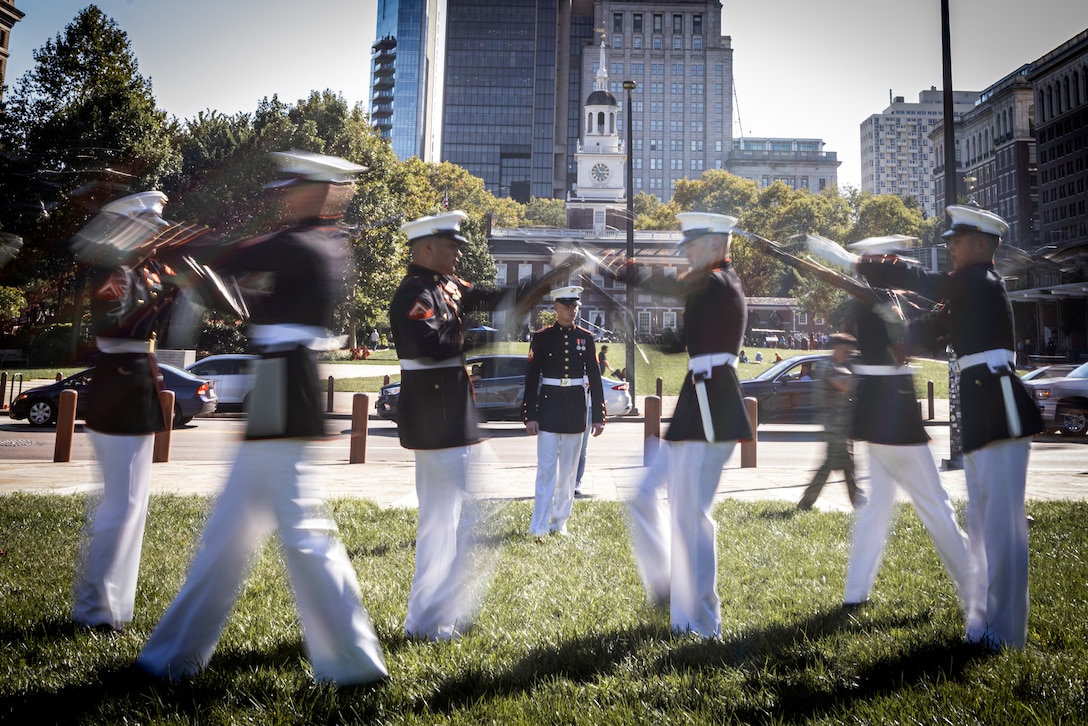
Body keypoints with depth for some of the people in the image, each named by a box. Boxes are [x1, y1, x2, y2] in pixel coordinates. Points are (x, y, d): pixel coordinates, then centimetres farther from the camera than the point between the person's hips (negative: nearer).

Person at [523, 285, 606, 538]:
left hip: (576, 409, 3)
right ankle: (539, 528, 0)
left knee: (569, 470, 10)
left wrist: (598, 416, 3)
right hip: (549, 407, -3)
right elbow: (532, 377, -3)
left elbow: (594, 377, 6)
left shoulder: (586, 338, 5)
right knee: (546, 469, -4)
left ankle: (560, 522, 21)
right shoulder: (542, 337, -2)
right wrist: (530, 416, -8)